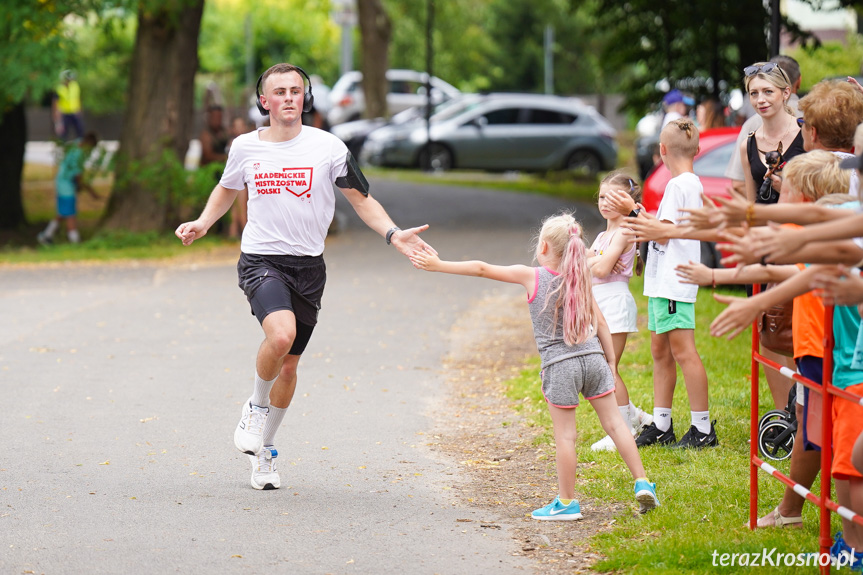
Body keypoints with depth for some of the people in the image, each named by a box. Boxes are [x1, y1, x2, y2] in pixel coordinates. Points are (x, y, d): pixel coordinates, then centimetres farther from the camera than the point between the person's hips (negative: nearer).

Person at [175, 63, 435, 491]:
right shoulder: (245, 147, 2)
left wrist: (393, 234, -11)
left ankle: (264, 449, 30)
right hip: (260, 260, -1)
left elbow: (362, 199, 4)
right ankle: (256, 406, 0)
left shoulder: (327, 147, -3)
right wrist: (203, 223, 5)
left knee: (289, 365, 9)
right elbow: (227, 189, 22)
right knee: (281, 334, -29)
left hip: (308, 266, 1)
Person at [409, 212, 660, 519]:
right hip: (593, 358, 4)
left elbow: (482, 269, -4)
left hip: (560, 365, -4)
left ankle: (566, 502, 11)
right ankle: (642, 484, 8)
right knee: (614, 422, 10)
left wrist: (438, 265, 1)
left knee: (565, 435, 3)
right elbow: (601, 325, 9)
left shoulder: (532, 277, -5)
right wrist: (611, 363, 18)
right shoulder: (579, 280, 6)